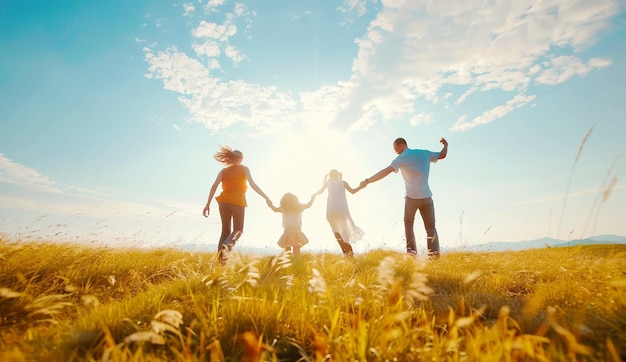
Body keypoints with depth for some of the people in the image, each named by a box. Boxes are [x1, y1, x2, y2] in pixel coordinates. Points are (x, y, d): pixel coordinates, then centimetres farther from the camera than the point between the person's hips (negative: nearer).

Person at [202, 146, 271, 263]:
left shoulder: (223, 171, 15)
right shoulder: (244, 169, 8)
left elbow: (214, 186, 3)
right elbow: (253, 185, -3)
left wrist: (208, 204, 2)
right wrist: (266, 197, 1)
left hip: (224, 201, 3)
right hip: (238, 202, -3)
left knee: (225, 230, 10)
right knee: (238, 230, 7)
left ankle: (220, 260, -3)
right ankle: (227, 244, -27)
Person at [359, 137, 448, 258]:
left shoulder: (401, 159, -5)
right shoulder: (424, 153, 6)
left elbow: (385, 171, -15)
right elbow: (442, 155, 16)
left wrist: (367, 181, -17)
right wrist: (446, 145, 37)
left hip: (412, 197, -3)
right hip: (426, 197, 3)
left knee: (408, 224, 16)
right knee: (430, 226, 9)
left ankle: (411, 252, 6)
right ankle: (434, 253, -6)